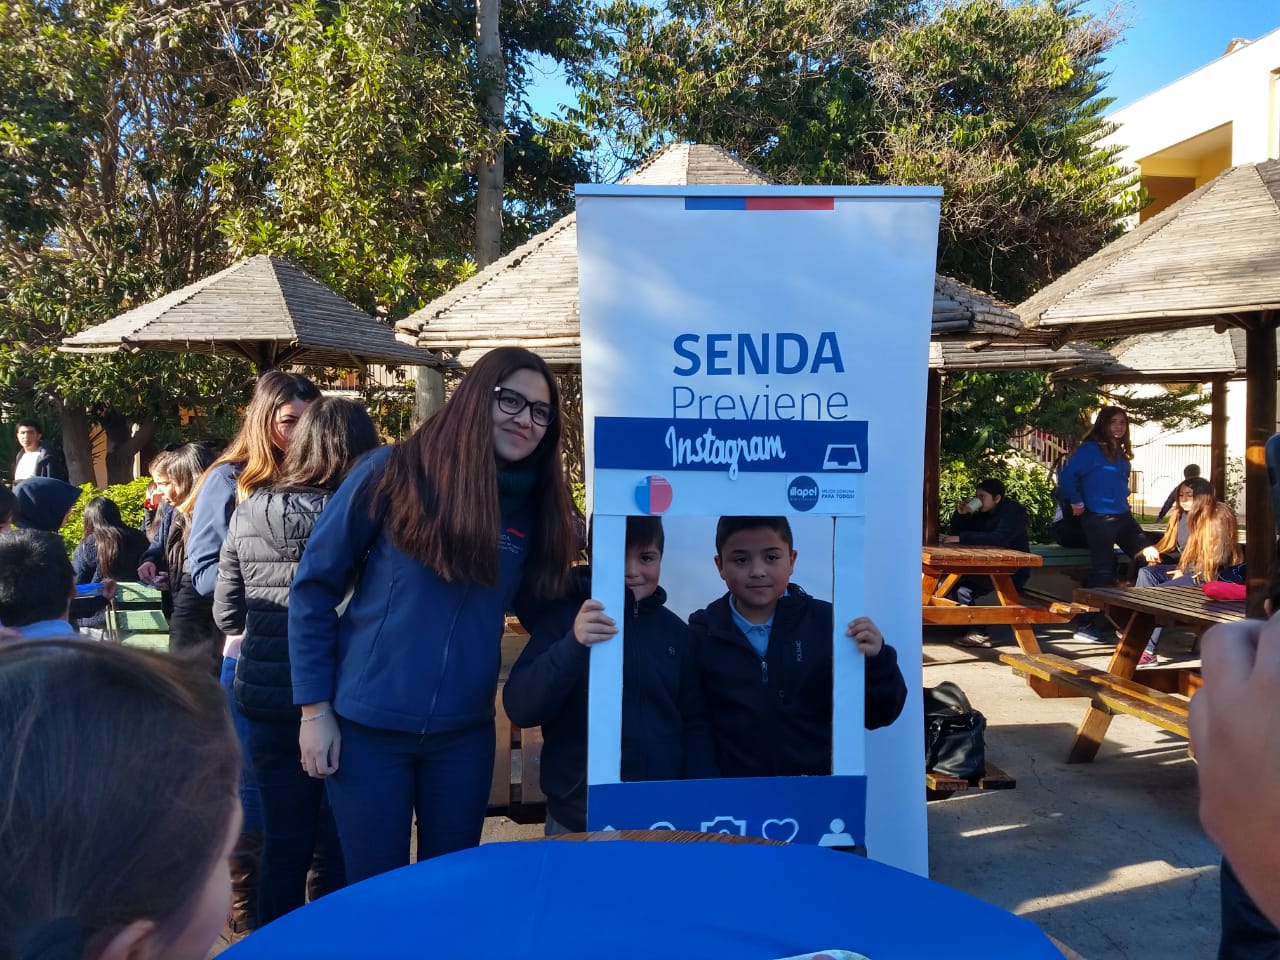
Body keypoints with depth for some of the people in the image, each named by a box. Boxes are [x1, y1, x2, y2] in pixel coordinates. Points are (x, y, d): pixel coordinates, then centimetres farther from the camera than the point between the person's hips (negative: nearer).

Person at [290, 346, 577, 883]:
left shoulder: (534, 507, 2)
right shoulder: (393, 473, -10)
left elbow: (542, 612, 11)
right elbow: (314, 586, -5)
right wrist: (314, 709, -5)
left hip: (464, 735, 3)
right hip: (368, 728, -3)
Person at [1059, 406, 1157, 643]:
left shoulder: (1120, 452, 14)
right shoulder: (1090, 449, -10)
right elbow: (1068, 474, -17)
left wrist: (1123, 499, 14)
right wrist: (1077, 502, -12)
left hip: (1123, 516, 8)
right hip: (1099, 518, -8)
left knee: (1150, 557, 4)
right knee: (1103, 572, -6)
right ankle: (1087, 627, 3)